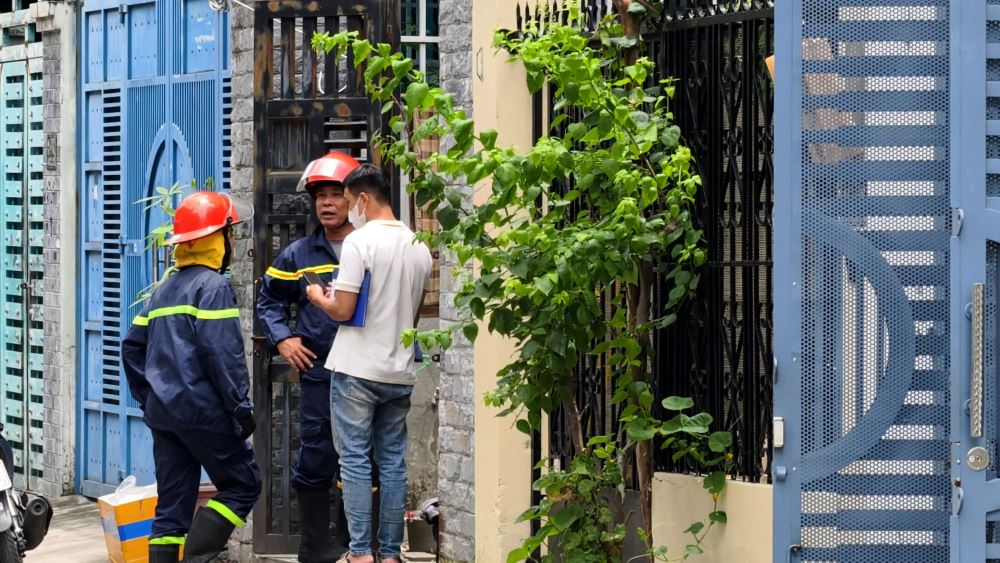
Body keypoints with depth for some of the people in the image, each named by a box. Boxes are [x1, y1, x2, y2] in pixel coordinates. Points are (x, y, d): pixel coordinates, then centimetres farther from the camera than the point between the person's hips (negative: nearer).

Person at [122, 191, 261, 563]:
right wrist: (241, 407, -14)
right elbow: (223, 353, -18)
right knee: (242, 486, 0)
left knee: (172, 504, 8)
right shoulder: (213, 286, -9)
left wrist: (148, 398, 22)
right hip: (203, 410, -8)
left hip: (162, 411, 8)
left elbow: (133, 346, 18)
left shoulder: (164, 290, 17)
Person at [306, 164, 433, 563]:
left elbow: (343, 311, -13)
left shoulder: (360, 241, -12)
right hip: (399, 371, 5)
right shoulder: (419, 248, 9)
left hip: (357, 369, -5)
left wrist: (318, 297, 7)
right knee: (393, 462, 9)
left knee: (355, 460, 0)